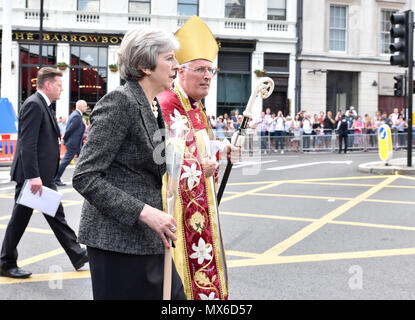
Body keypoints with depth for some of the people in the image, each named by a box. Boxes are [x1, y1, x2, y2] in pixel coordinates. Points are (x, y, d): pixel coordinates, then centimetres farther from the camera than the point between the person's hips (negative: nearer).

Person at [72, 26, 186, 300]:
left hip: (149, 241, 9)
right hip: (118, 241, -9)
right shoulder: (120, 101, -14)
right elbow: (85, 177, -19)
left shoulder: (154, 107, 13)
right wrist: (144, 212, -23)